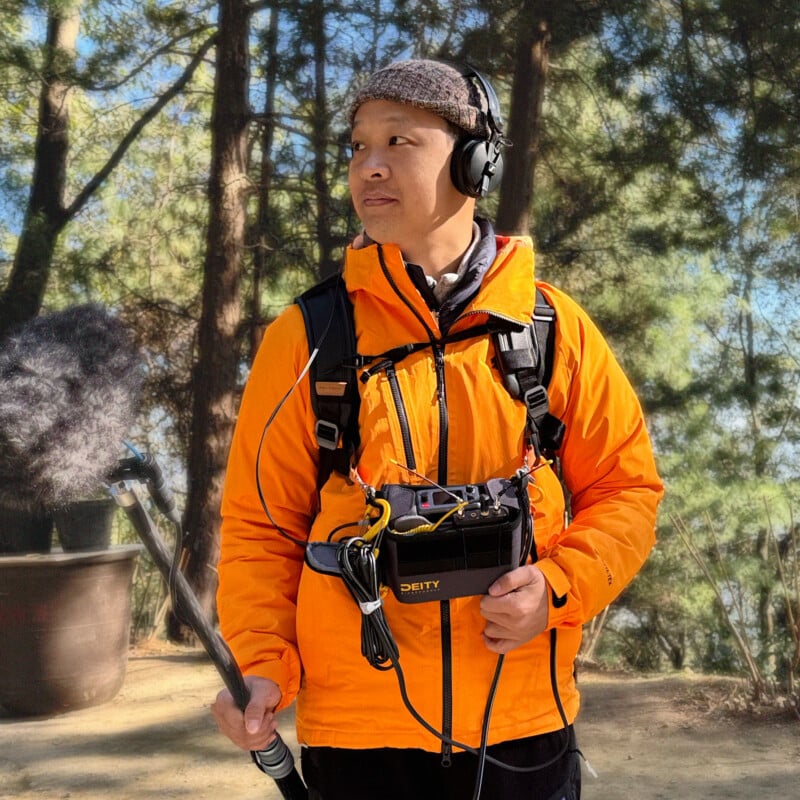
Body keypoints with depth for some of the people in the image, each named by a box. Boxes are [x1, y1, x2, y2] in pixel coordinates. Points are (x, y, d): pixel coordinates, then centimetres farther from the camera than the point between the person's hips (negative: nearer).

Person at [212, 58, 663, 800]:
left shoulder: (554, 326, 1)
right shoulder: (306, 337, 0)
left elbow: (626, 489, 7)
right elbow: (262, 524, 3)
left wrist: (559, 587, -10)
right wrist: (261, 665, -10)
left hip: (523, 722, 1)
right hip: (356, 728, 0)